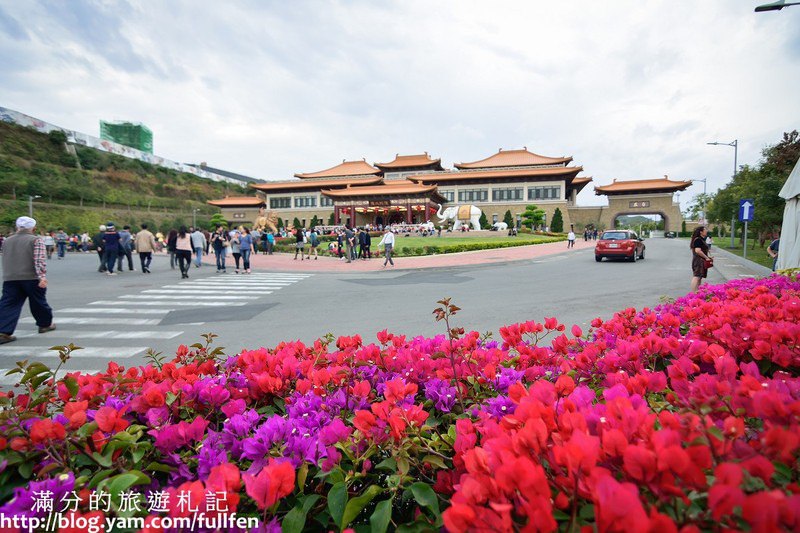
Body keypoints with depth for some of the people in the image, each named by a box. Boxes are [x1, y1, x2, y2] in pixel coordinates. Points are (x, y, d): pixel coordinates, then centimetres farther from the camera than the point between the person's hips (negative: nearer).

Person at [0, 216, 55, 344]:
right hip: (32, 278, -4)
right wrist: (42, 276, -23)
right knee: (38, 302, 11)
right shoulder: (36, 240, -6)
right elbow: (39, 260, -18)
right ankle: (45, 324, 27)